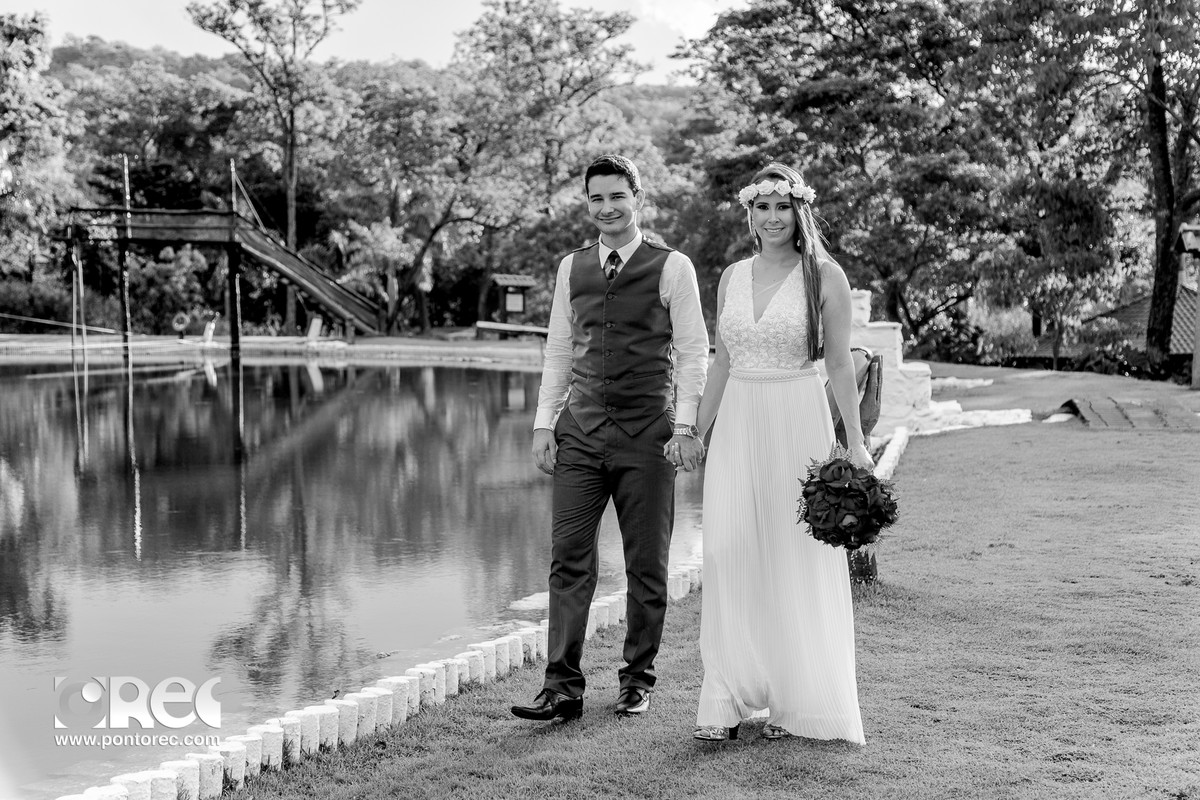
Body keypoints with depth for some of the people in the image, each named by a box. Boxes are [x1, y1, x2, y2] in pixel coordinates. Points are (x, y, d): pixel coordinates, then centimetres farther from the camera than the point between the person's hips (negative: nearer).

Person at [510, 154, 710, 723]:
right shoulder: (571, 268, 11)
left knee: (646, 564, 6)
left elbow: (692, 352, -3)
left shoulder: (672, 268, -1)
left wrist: (684, 426, -11)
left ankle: (638, 680, 20)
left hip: (647, 433, -3)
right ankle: (563, 687, 1)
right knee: (568, 558, -2)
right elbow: (558, 350, 14)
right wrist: (544, 424, 7)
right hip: (580, 431, 3)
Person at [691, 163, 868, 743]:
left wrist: (856, 443, -6)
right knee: (730, 559, 0)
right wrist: (697, 431, 16)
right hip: (738, 425, 4)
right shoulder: (732, 277, 10)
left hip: (798, 424, -4)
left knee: (798, 564, 2)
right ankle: (730, 700, 7)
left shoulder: (824, 276, -3)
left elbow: (839, 363, -3)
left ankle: (796, 702, 13)